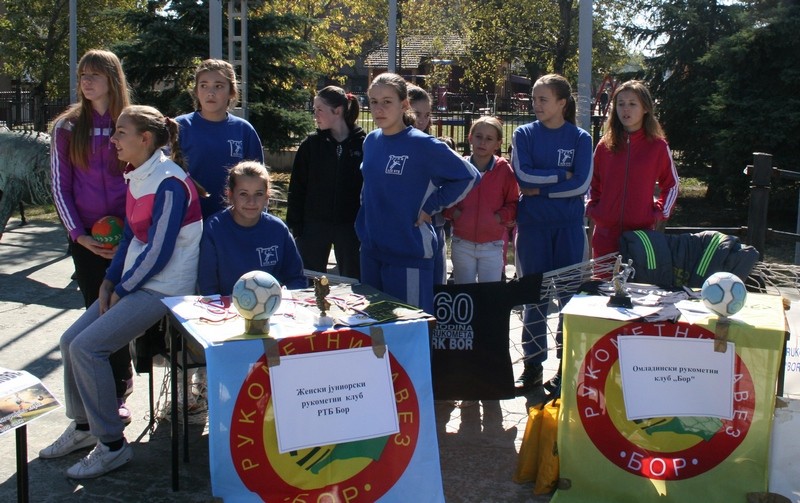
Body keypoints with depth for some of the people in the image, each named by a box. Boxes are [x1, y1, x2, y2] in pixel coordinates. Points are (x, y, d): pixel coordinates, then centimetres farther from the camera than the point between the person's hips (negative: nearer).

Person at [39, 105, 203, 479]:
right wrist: (109, 282, 3)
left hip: (164, 289, -9)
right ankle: (84, 426, 23)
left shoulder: (168, 184, -19)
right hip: (133, 281, 9)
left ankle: (112, 444, -4)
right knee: (71, 340, 6)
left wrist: (121, 291, -11)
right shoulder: (136, 178, 9)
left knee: (87, 347, -17)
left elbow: (159, 252, -20)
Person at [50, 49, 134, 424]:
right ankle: (114, 392, 13)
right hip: (86, 237, 1)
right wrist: (79, 235, -7)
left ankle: (116, 392, 15)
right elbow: (60, 186, 3)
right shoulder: (67, 127, 4)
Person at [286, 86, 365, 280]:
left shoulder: (362, 144, -4)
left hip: (350, 227, -1)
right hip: (314, 226, 1)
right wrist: (295, 225, -4)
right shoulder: (311, 144, 0)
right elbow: (297, 189, 1)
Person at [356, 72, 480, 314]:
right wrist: (364, 228, 14)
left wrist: (430, 206, -9)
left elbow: (468, 176, -8)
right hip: (371, 250, 7)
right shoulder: (371, 141, 7)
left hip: (409, 251, -6)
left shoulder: (422, 145, -12)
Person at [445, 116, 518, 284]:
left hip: (492, 246, -1)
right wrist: (453, 212, -9)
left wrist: (500, 217, -13)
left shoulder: (505, 170, -5)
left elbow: (513, 203, 3)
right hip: (462, 244, 1)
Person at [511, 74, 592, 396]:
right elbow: (523, 176, -10)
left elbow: (581, 184, -9)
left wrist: (540, 188, -11)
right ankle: (532, 366, 14)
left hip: (569, 227, 0)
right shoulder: (524, 135, 3)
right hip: (532, 227, 0)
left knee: (571, 294, 2)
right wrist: (561, 175, -8)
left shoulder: (580, 138, 2)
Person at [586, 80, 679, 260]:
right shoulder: (605, 145, 5)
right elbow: (592, 182, 18)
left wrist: (660, 212, 2)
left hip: (642, 231, -2)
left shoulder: (658, 146, 0)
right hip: (605, 232, 2)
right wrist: (591, 208, 6)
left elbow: (671, 184, 12)